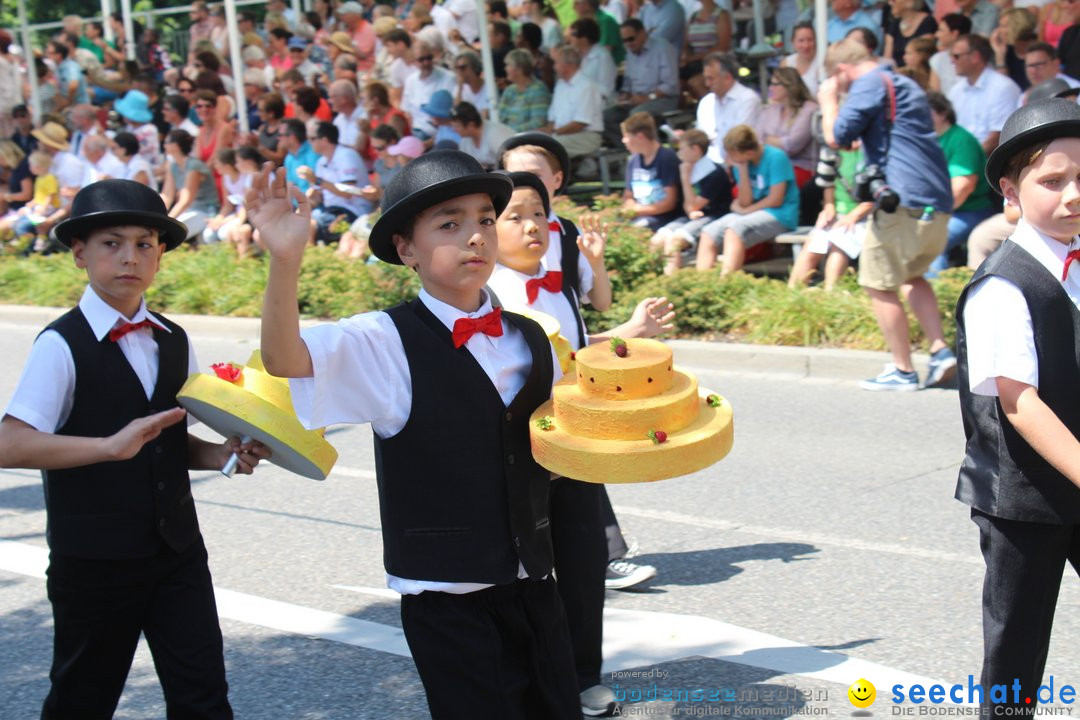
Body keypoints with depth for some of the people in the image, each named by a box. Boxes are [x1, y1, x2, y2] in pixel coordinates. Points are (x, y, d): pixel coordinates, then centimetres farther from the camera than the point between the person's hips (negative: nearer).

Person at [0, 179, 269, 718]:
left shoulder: (173, 342, 8)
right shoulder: (61, 346, -12)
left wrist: (218, 455, -4)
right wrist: (111, 446, -30)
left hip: (177, 550, 5)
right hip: (93, 564, -5)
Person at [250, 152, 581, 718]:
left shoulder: (530, 340, 6)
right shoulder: (389, 343, -11)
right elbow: (284, 358, -27)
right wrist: (285, 260, -43)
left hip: (534, 590, 5)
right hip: (446, 601, -5)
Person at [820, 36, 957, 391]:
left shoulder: (869, 85, -4)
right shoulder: (908, 86, 24)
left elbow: (836, 137, -10)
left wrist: (829, 102, 7)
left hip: (903, 202, -9)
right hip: (938, 202, 9)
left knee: (880, 285, 4)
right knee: (911, 276, 25)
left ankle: (903, 371, 5)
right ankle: (941, 351, 10)